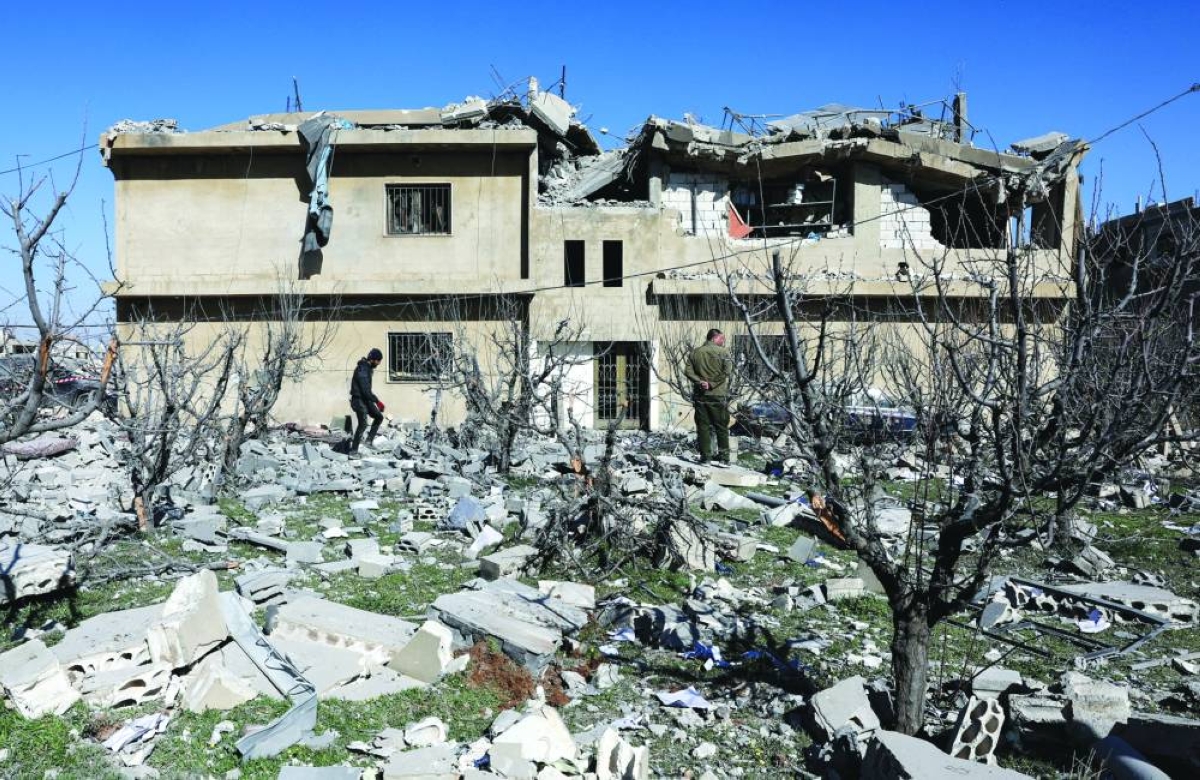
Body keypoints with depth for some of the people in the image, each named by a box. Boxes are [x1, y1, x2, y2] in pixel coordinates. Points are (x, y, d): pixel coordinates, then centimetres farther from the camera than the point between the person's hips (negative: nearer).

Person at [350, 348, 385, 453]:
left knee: (379, 417, 9)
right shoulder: (362, 369, -21)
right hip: (359, 400, -10)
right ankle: (353, 449, -5)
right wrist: (377, 401, -22)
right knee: (363, 424, -11)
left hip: (366, 399, 10)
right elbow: (365, 390, -26)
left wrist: (375, 400, 17)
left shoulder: (368, 368, 9)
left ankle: (369, 440, 11)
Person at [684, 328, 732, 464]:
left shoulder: (695, 352, 7)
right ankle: (723, 455, 9)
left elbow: (688, 371, -3)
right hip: (718, 395, -2)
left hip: (700, 395, 2)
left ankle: (705, 455, 5)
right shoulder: (723, 352, -4)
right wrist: (712, 384, -12)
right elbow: (726, 371, -15)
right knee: (721, 426, 7)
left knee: (703, 426, 7)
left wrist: (699, 382, -11)